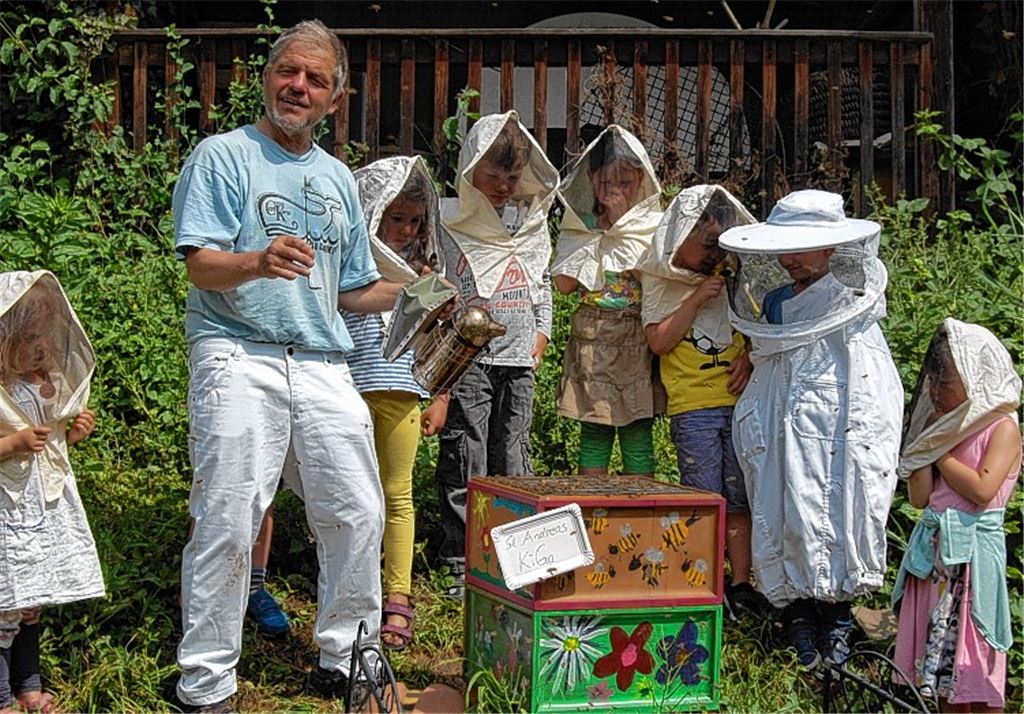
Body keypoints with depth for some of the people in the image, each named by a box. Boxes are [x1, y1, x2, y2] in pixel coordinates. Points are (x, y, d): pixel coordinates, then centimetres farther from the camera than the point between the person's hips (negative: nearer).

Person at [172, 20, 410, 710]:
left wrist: (408, 290, 10)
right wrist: (258, 261, -29)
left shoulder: (339, 178, 21)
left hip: (323, 364, 6)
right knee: (228, 522, -7)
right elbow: (201, 264, -10)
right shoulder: (224, 155, 3)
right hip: (239, 356, -5)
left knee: (358, 515, 3)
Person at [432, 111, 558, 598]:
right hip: (466, 361, -4)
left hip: (518, 362, 4)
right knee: (465, 467, -2)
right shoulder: (448, 220, -1)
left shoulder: (531, 220, 14)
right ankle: (462, 568, 6)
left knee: (514, 466, 7)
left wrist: (540, 335, 13)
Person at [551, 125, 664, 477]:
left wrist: (621, 225, -8)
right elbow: (564, 283, -2)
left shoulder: (654, 224, 2)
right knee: (594, 432, 4)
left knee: (638, 434, 1)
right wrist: (598, 234, -5)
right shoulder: (579, 223, 7)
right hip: (592, 340, 1)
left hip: (639, 340, -1)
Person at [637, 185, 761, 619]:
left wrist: (748, 355, 1)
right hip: (693, 407, -3)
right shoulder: (662, 281, 2)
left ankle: (740, 584, 16)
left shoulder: (734, 274, 11)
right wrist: (697, 299, -15)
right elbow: (658, 342, -8)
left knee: (739, 498, 7)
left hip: (740, 401, 4)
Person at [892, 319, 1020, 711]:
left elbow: (982, 489, -21)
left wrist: (940, 453, -9)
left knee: (976, 659, -3)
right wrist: (929, 441, -1)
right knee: (940, 652, 11)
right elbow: (919, 496, 4)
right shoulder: (945, 426, 11)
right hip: (933, 546, 7)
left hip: (974, 548, -7)